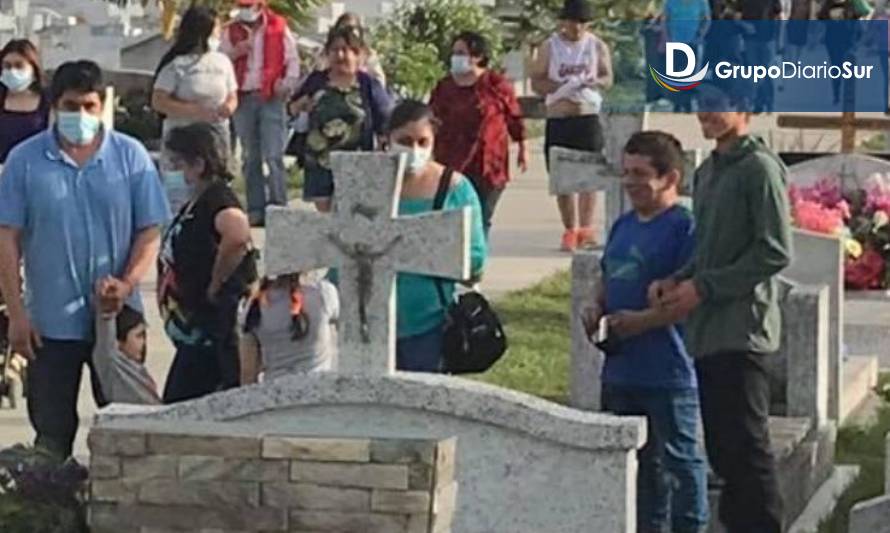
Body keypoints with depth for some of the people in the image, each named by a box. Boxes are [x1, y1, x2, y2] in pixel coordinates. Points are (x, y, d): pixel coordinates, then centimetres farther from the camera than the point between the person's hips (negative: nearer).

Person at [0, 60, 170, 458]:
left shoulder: (131, 156, 0)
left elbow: (150, 230, 1)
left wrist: (127, 283, -16)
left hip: (117, 318, 1)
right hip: (50, 322, -1)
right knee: (52, 432, 7)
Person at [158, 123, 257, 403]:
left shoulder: (217, 199, -17)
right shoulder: (195, 204, 15)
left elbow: (238, 236, -39)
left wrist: (216, 283, -26)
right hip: (194, 334, 11)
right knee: (174, 405, 15)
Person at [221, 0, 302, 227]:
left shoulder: (279, 29, 2)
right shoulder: (231, 32, 10)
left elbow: (292, 60, 4)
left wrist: (287, 84, -10)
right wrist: (234, 52, -8)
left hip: (271, 98, -4)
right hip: (243, 99, 4)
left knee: (273, 156, -11)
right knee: (250, 159, 7)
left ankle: (279, 207, -10)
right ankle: (255, 210, 10)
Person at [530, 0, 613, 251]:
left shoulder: (597, 46, 6)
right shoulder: (550, 47, 4)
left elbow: (608, 78, 7)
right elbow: (536, 81, 2)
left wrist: (594, 83, -15)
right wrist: (559, 86, -16)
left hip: (589, 117, 0)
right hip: (558, 118, 0)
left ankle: (585, 227, 7)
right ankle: (570, 229, 5)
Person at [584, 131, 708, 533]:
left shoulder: (685, 227, -12)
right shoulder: (624, 226, 15)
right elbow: (606, 280, 25)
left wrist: (642, 320, -22)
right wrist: (596, 311, 4)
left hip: (668, 371, -9)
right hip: (620, 369, 9)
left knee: (680, 461, -1)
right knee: (640, 459, 16)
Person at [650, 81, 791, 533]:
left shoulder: (759, 168, -10)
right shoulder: (708, 171, 17)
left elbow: (775, 252, -15)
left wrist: (704, 286, -14)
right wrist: (677, 280, 5)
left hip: (742, 331, -9)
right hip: (707, 334, 9)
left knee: (745, 446, -8)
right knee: (721, 448, 12)